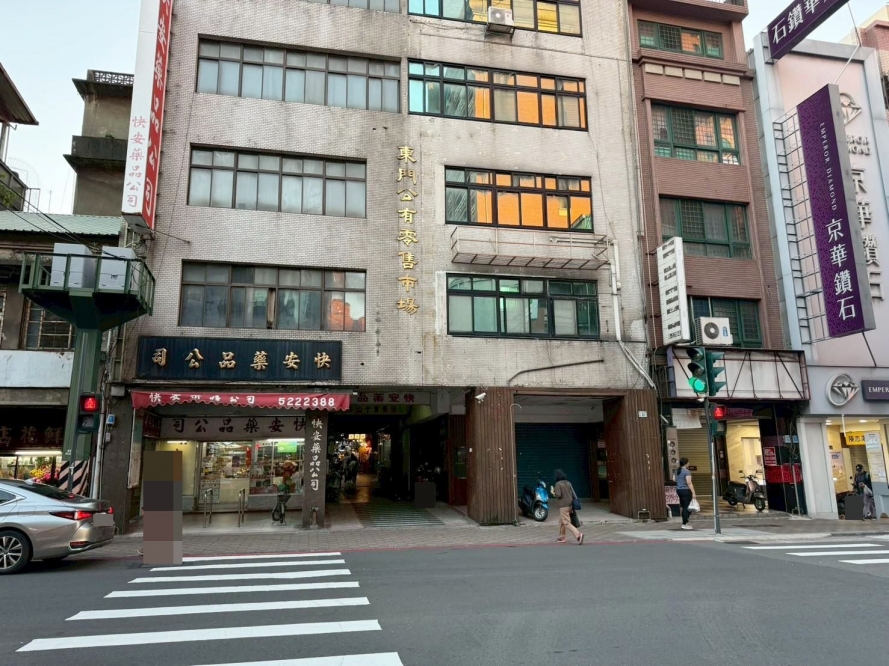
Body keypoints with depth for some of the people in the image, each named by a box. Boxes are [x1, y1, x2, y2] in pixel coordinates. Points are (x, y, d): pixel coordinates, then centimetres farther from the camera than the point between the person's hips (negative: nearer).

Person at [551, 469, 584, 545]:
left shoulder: (558, 484, -11)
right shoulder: (568, 483, 8)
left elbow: (558, 495, -17)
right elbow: (573, 494, 7)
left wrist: (553, 493, 3)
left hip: (563, 506, -8)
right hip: (570, 504, 8)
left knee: (567, 523, -7)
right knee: (561, 521, 21)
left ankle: (578, 534, -23)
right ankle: (561, 537, 28)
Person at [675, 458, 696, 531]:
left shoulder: (677, 471, 12)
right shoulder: (687, 471, -14)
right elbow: (689, 483, -19)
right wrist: (693, 492, -18)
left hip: (679, 490, 8)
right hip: (686, 490, -8)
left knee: (684, 508, 14)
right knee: (687, 508, -2)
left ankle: (685, 523, 16)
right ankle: (684, 524, -1)